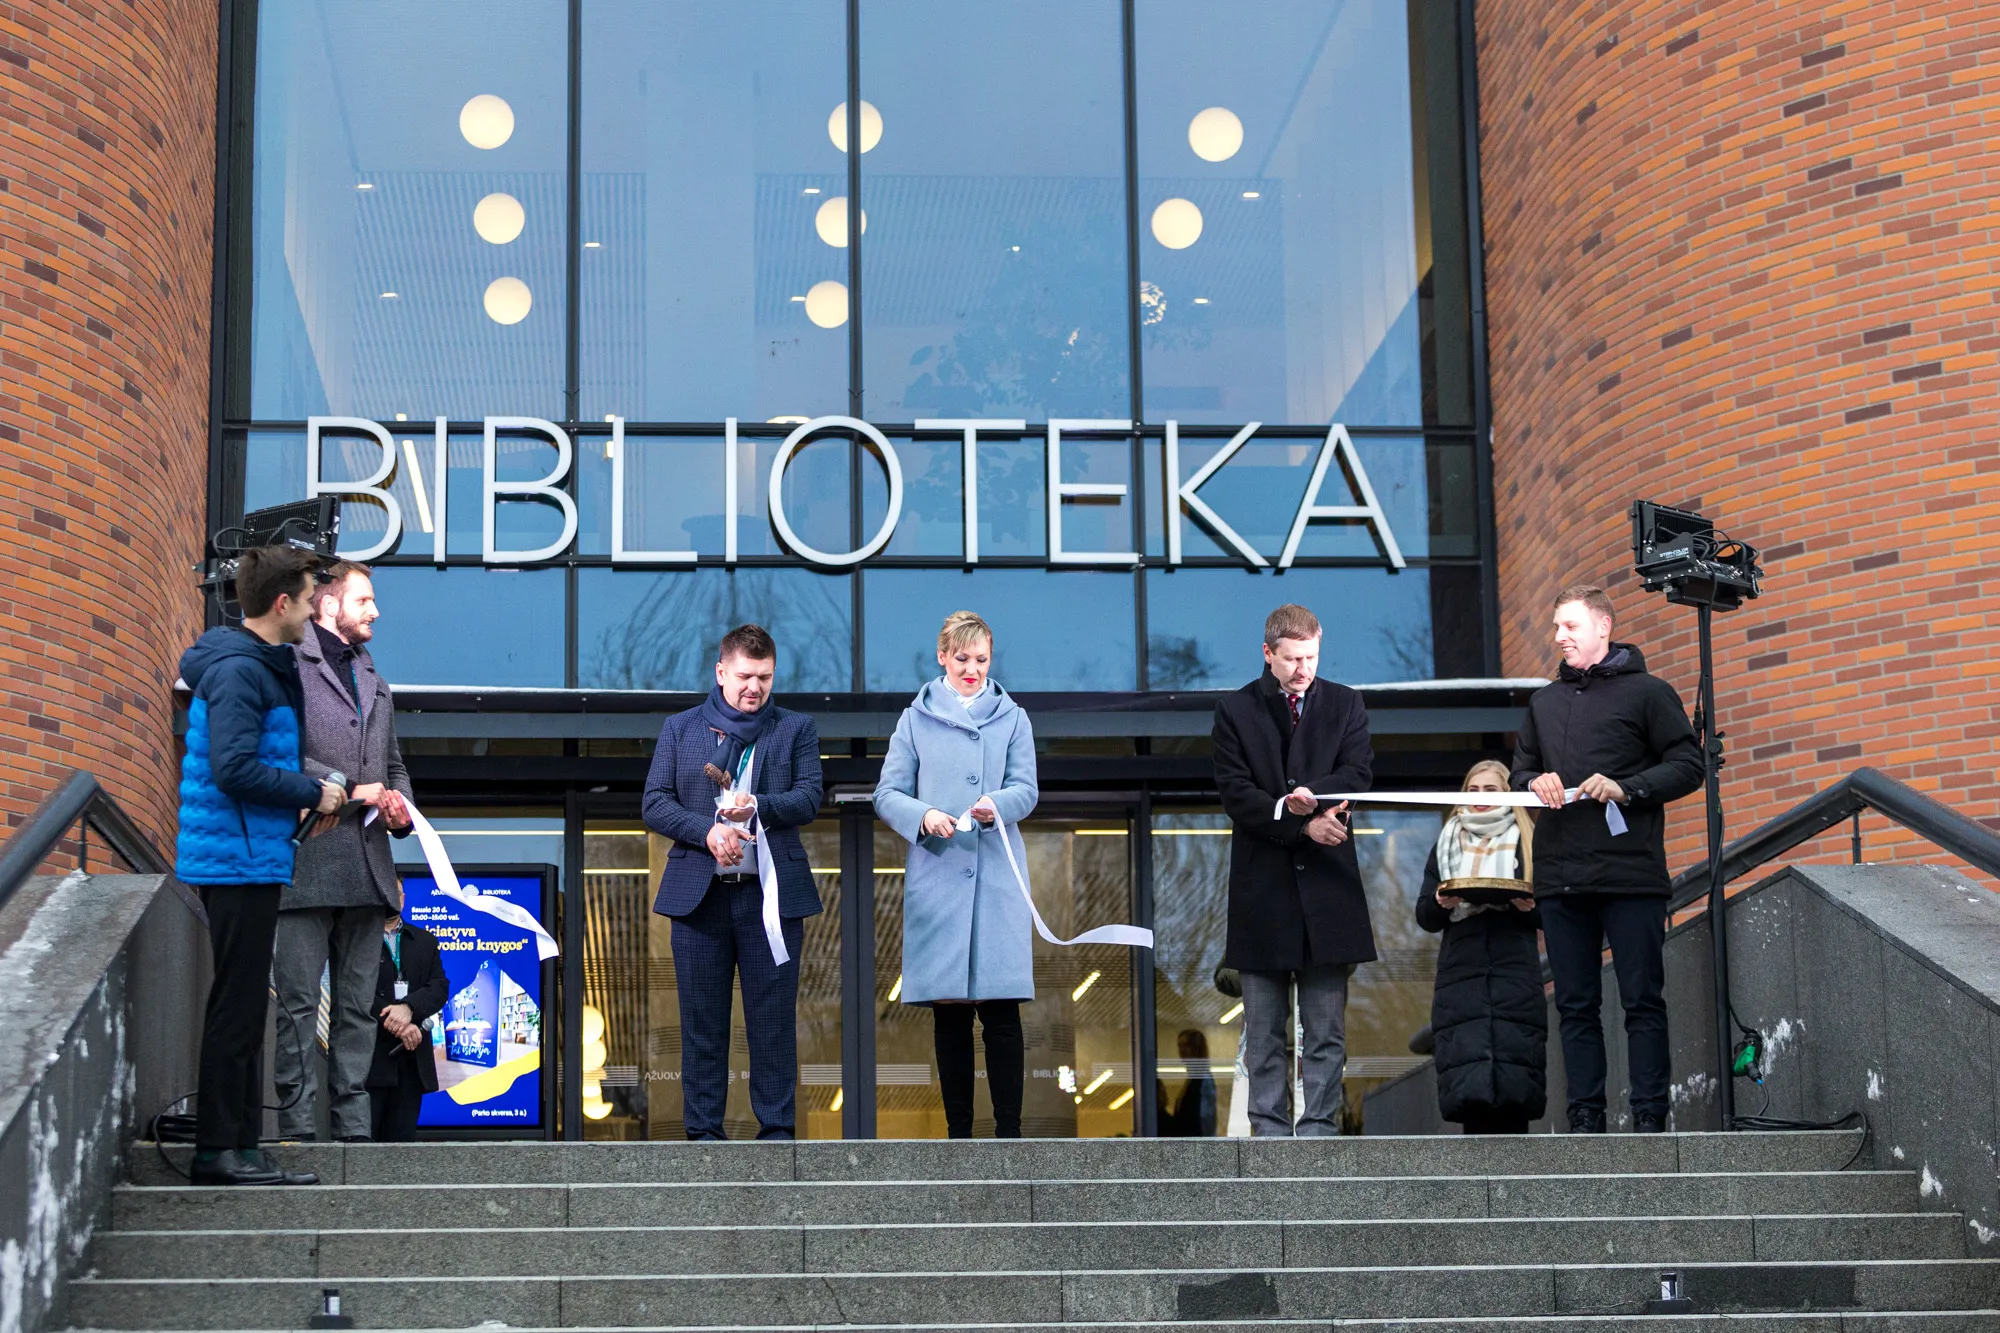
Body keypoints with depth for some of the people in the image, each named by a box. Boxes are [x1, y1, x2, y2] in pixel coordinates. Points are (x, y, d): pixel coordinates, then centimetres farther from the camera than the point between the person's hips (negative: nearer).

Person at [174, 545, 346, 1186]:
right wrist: (312, 793, -14)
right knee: (237, 1004, -7)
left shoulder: (262, 665, 17)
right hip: (239, 859, -10)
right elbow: (234, 768, -23)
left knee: (244, 1003, 12)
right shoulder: (239, 669, -15)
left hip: (252, 860, 10)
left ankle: (238, 1144, 17)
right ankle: (220, 1149, -3)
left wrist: (296, 801, 9)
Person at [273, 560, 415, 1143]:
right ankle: (296, 1126, -6)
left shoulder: (373, 679, 27)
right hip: (305, 860, -7)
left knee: (357, 1006, 6)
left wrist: (400, 806, 8)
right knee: (298, 1001, -7)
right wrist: (347, 789, -12)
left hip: (367, 868, 7)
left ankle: (353, 1127, 8)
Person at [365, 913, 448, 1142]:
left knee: (402, 1139, 0)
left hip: (412, 1059, 4)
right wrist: (397, 1025, -14)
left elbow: (439, 987, 5)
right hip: (370, 1058, -4)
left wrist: (408, 1007, -16)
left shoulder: (426, 941, 18)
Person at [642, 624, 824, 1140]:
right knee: (702, 1020, 4)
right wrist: (708, 831, -12)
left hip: (771, 893, -1)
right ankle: (704, 1130, 10)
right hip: (698, 892, 1)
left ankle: (777, 1127, 6)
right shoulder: (679, 729, 12)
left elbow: (809, 799, 0)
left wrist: (757, 805, -19)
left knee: (773, 1017, 0)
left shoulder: (796, 729, 10)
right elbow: (654, 804, 4)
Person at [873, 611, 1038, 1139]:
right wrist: (923, 816, -15)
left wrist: (995, 806, -19)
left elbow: (1026, 788, 3)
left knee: (1001, 1009, -6)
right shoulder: (915, 720, 13)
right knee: (948, 1012, 2)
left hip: (997, 877, 0)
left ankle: (1008, 1131, -2)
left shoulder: (1012, 718, 14)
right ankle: (958, 1131, 8)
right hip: (936, 877, 0)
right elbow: (887, 794, 6)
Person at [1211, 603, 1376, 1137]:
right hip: (1262, 887, -1)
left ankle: (1318, 1129, 4)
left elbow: (1357, 774, -1)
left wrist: (1310, 795, -20)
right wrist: (1303, 824, -14)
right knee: (1264, 1031, 3)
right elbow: (1235, 794, -4)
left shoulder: (1345, 705, 10)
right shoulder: (1236, 711, 5)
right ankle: (1269, 1130, 7)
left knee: (1326, 1030, 1)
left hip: (1327, 883, 1)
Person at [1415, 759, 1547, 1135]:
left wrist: (1531, 906, -12)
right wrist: (1440, 903, -5)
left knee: (1514, 1082, -11)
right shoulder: (1445, 847, 22)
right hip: (1461, 973, 2)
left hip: (1515, 975, -1)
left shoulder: (1529, 844, 15)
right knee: (1466, 1085, -11)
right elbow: (1425, 917, 17)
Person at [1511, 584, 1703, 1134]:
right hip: (1559, 877, 5)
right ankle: (1585, 1117, 10)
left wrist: (1626, 788, -14)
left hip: (1631, 876, -5)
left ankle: (1650, 1116, 0)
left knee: (1642, 1001, -3)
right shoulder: (1544, 701, 18)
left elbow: (1688, 765, -1)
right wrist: (1535, 782, 2)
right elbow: (1520, 769, 25)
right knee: (1576, 1005, 6)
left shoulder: (1647, 692, 2)